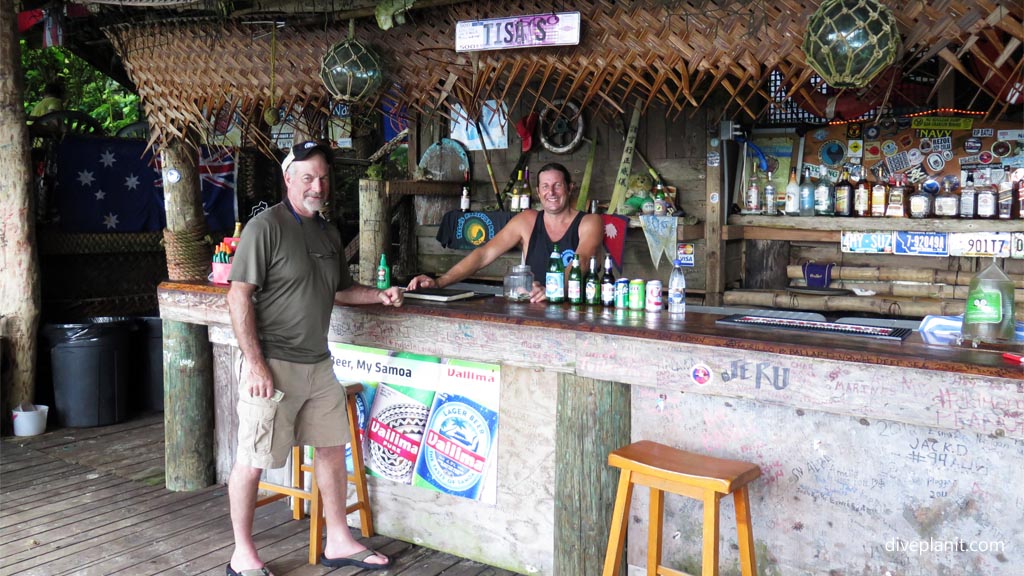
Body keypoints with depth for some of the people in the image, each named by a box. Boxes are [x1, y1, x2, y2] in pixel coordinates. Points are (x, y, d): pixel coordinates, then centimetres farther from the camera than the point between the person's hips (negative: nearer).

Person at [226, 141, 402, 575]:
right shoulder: (266, 227, -12)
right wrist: (255, 363, -20)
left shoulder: (328, 232, 13)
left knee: (332, 448, 13)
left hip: (318, 363, 8)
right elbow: (239, 297, -15)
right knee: (252, 461, 2)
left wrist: (378, 295, 7)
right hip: (273, 365, -8)